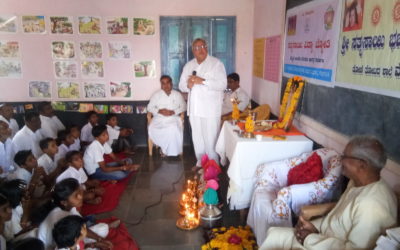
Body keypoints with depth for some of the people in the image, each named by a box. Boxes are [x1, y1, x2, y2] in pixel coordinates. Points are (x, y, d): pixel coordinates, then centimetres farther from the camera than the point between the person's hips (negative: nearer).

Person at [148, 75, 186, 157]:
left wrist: (173, 112, -10)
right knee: (152, 129, -31)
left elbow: (183, 106, 8)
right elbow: (149, 107, 9)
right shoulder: (156, 95, 9)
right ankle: (166, 148, -10)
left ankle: (166, 150, -12)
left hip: (173, 118, -1)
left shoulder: (177, 94, 9)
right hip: (158, 119, 1)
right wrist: (159, 111, -11)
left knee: (173, 128, -35)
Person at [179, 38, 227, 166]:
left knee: (211, 139, -3)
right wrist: (188, 85, -10)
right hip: (194, 108, 5)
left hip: (211, 109, -5)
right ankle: (200, 163, 28)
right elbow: (181, 85, 14)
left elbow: (222, 84, -15)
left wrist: (202, 81, -21)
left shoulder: (216, 63, -4)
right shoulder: (188, 66, 13)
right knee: (197, 138, 13)